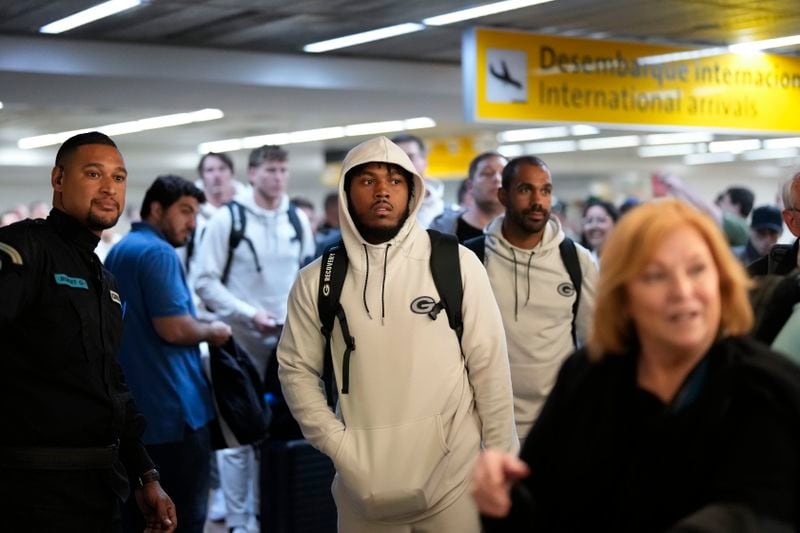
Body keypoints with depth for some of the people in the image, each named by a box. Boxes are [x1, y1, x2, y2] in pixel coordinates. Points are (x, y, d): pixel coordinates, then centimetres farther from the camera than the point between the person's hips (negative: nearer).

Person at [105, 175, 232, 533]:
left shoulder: (116, 253, 16)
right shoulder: (158, 252, -14)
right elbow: (173, 327, -23)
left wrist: (200, 327, 21)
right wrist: (212, 332, -5)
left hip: (132, 406, 9)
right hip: (173, 406, -9)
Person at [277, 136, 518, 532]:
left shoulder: (457, 264, -4)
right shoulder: (316, 281, 2)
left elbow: (489, 365, -2)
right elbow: (297, 369, 7)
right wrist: (340, 447, -4)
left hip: (453, 474, -2)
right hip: (364, 483, 2)